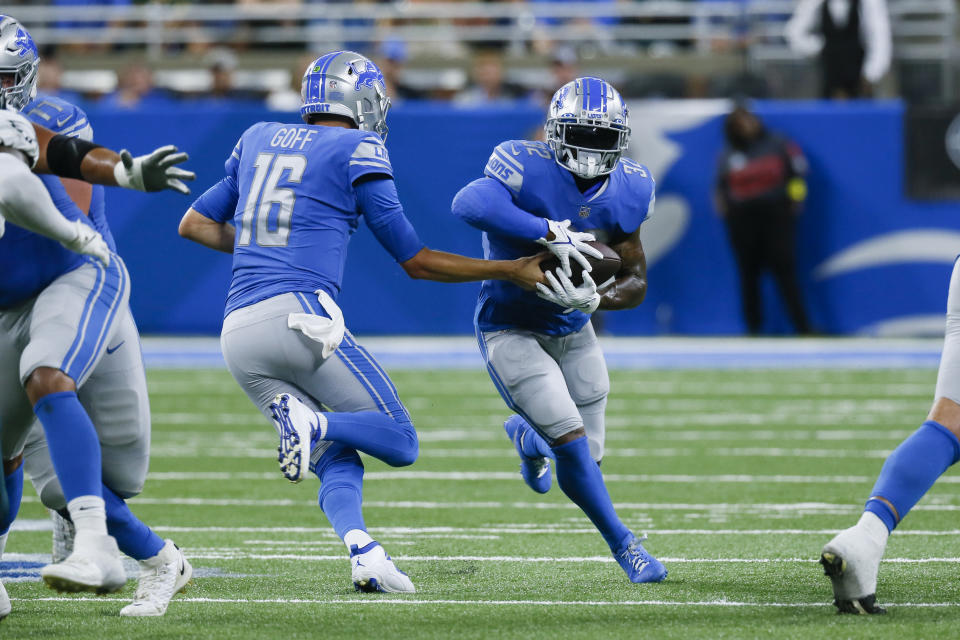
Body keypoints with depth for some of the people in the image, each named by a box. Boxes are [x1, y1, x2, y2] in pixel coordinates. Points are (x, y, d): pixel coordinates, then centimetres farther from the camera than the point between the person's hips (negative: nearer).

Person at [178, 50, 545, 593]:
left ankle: (361, 548, -18)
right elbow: (416, 262, 7)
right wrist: (513, 271, 15)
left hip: (238, 333, 6)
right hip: (299, 314, -6)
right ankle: (314, 421, -25)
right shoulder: (358, 150, 4)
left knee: (339, 461, 11)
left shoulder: (259, 140, 21)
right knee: (400, 442, 2)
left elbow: (195, 225, 26)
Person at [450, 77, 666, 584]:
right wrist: (551, 233, -47)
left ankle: (526, 435, 46)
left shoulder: (626, 192, -7)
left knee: (588, 459, 11)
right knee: (573, 444, -19)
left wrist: (593, 299, -25)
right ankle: (622, 544, 2)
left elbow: (635, 282, -3)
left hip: (573, 332, 6)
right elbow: (469, 204, -45)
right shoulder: (528, 170, -24)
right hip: (511, 330, -6)